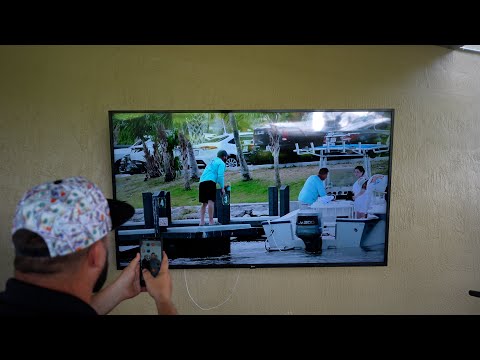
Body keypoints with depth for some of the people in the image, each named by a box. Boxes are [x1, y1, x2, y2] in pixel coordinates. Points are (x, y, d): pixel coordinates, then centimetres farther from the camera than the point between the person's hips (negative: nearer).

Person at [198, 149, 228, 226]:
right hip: (210, 182, -8)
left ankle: (202, 221, 6)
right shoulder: (221, 163, 4)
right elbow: (220, 176, -9)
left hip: (202, 182, 8)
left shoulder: (212, 161, 31)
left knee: (204, 203, 11)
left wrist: (222, 184, 44)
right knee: (211, 201, -13)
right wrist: (222, 188, -4)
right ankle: (211, 221, -18)